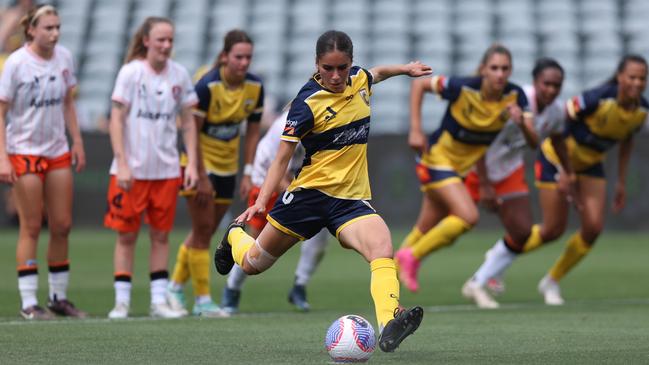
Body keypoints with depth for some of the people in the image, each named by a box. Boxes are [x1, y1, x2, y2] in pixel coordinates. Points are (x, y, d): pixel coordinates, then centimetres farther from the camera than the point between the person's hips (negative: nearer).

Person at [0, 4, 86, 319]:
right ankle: (29, 303, 3)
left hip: (58, 152, 5)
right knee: (31, 228, -3)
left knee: (62, 225, 6)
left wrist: (77, 142, 10)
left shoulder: (64, 58, 2)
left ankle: (59, 297, 18)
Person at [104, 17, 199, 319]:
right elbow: (117, 120, -8)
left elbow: (187, 122, 10)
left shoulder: (179, 75, 3)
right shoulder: (131, 72, -8)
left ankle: (159, 300, 12)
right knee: (127, 235, 2)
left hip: (166, 169, 3)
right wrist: (122, 163, -14)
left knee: (161, 235, 7)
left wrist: (192, 162, 3)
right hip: (131, 169, -3)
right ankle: (121, 301, 8)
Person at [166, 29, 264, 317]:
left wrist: (248, 174, 0)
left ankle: (176, 286, 25)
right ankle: (202, 299, 0)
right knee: (203, 229, -6)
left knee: (206, 231, 10)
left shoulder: (255, 87, -6)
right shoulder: (207, 86, -22)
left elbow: (252, 131, 5)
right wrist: (202, 177, -18)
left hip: (227, 165, 6)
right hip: (200, 161, -6)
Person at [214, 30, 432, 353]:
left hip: (353, 199, 3)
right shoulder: (307, 102, -13)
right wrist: (261, 201, -18)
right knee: (251, 264, 11)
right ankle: (235, 234, 47)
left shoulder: (359, 79, 4)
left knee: (383, 248, -29)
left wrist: (405, 68, 28)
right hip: (311, 192, -3)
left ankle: (388, 326, -47)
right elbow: (282, 157, -10)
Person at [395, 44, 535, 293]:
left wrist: (521, 122, -39)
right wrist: (415, 130, -18)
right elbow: (419, 85, -13)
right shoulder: (463, 88, -26)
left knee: (426, 230, 12)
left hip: (467, 166, 5)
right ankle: (412, 256, -4)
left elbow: (533, 141, -18)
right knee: (468, 216, -23)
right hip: (438, 158, -5)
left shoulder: (515, 96, -15)